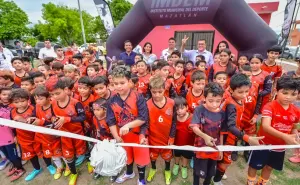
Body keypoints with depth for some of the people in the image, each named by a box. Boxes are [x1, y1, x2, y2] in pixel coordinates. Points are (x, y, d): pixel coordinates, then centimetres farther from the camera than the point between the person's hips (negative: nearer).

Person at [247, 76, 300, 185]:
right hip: (264, 143, -5)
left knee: (269, 167, 25)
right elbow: (265, 126, -33)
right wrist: (284, 136, -42)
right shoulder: (269, 107, -23)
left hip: (280, 146, 6)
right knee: (254, 166, 13)